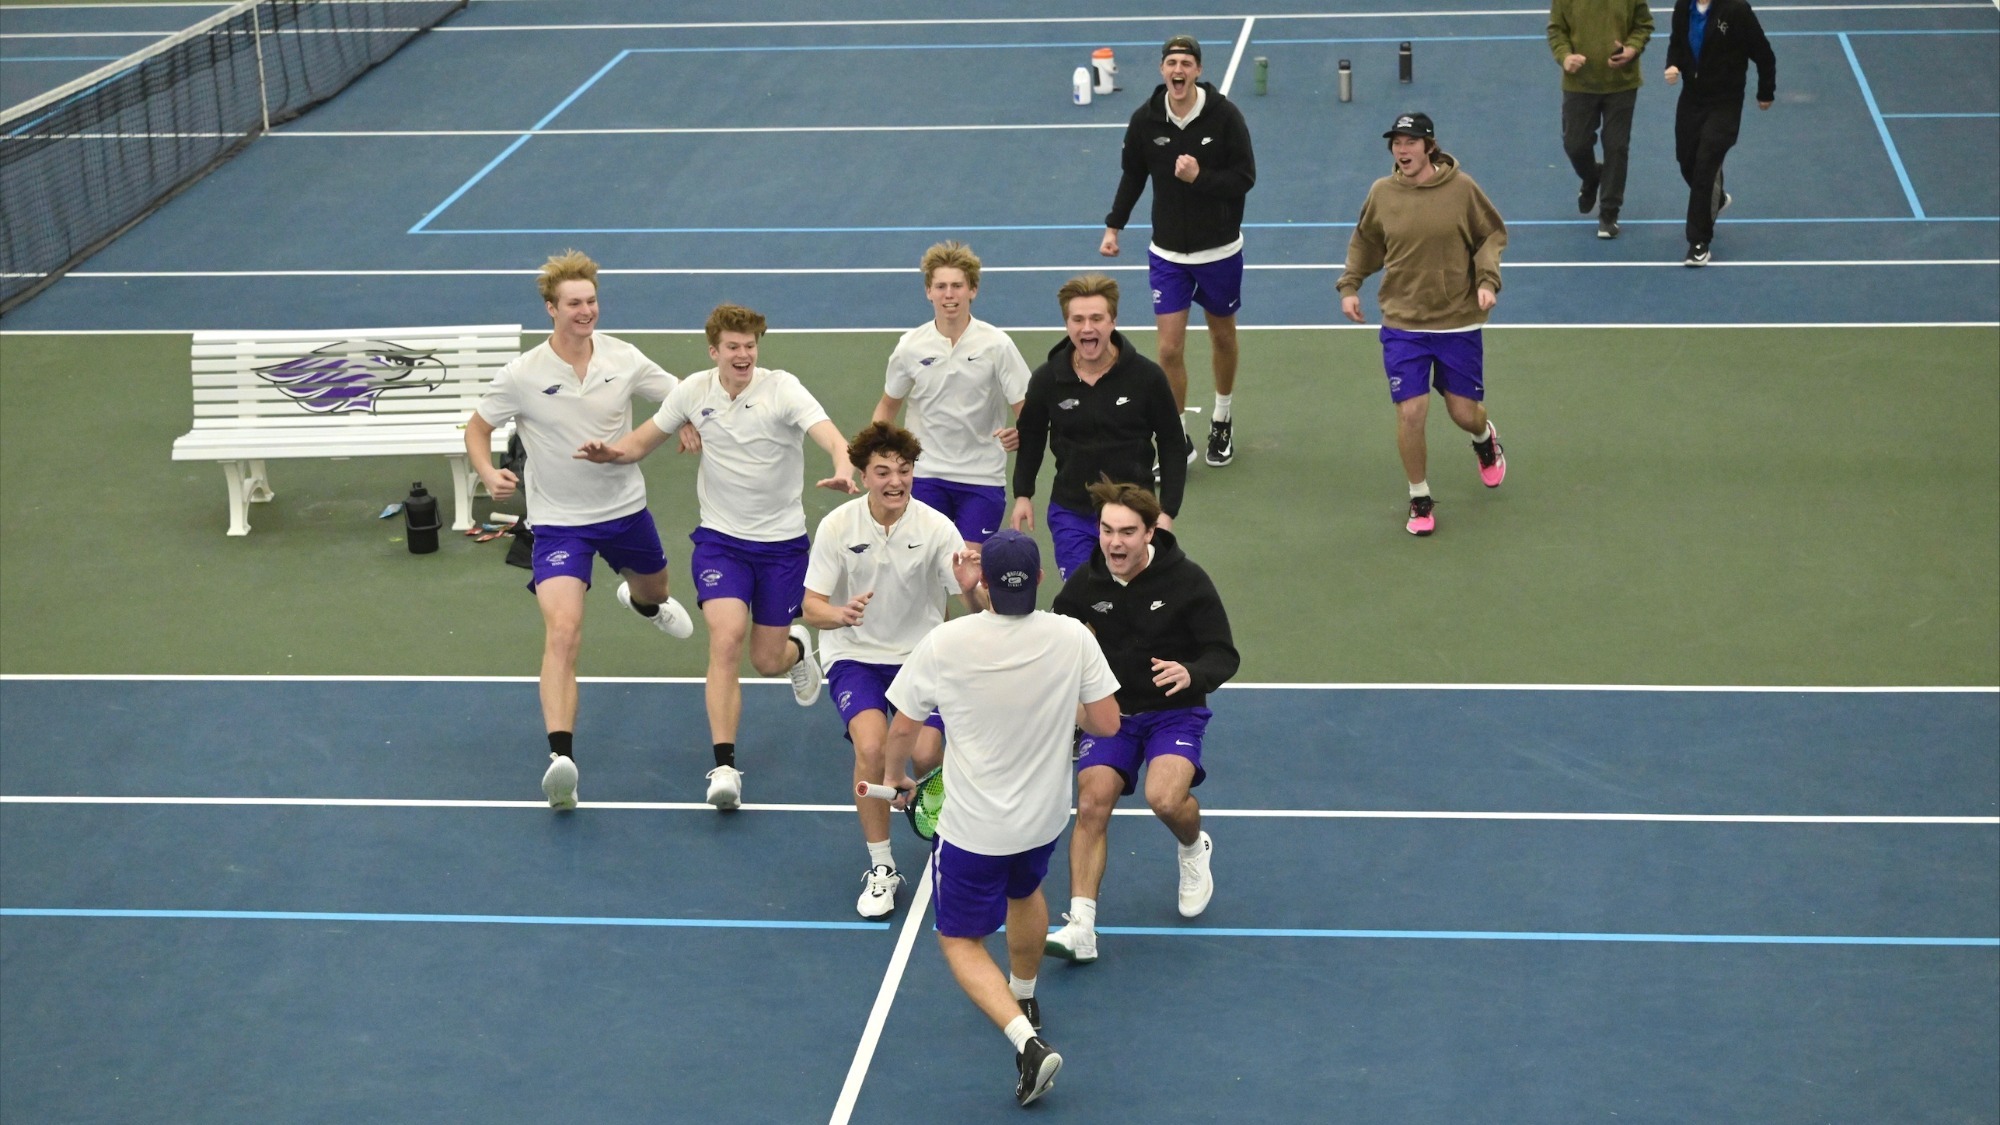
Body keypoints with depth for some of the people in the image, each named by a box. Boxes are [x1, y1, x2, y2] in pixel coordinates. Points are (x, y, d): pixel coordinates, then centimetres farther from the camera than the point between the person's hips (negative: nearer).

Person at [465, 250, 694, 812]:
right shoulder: (523, 375, -15)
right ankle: (561, 758, -31)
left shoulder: (624, 359, -9)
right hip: (559, 521, -4)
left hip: (625, 507, 4)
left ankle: (642, 601, 73)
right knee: (563, 631, -22)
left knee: (654, 590, 31)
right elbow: (477, 428, -1)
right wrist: (489, 474, -21)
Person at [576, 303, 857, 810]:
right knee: (726, 639, -21)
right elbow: (644, 439, 8)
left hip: (782, 543, -1)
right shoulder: (694, 391, -5)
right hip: (720, 539, 1)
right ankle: (725, 767, -18)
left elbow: (830, 435, -30)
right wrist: (614, 452, -15)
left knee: (767, 661, 6)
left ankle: (797, 647, 46)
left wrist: (843, 469, -53)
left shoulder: (782, 388, -15)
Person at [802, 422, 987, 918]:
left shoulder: (936, 527, -13)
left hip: (919, 654, 1)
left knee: (928, 754, -16)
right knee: (871, 746, -25)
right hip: (854, 655, -1)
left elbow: (978, 610, -13)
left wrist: (971, 590, -38)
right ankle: (880, 868, -9)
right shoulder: (837, 526, -12)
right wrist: (841, 614, -34)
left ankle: (904, 784, 25)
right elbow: (812, 607, -11)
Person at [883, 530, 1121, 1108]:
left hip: (972, 826, -4)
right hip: (1045, 817, 4)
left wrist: (892, 776, 13)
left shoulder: (943, 644, -21)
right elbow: (1107, 722, -8)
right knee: (1025, 892, 35)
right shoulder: (1073, 638, -16)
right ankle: (1024, 997, 56)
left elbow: (902, 731, -9)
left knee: (960, 940, 13)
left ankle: (1026, 1039, -7)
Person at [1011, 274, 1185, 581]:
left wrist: (1167, 511, -5)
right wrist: (1023, 494, 7)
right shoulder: (1046, 380, -4)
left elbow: (1172, 445, -1)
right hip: (1070, 513, 1)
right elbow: (1031, 438, 14)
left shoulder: (1147, 376, -9)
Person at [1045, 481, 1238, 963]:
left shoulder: (1186, 580, -14)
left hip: (1175, 711, -3)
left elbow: (1225, 656, -13)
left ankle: (1194, 848, 10)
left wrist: (1191, 674, -34)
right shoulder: (1086, 583, -5)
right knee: (1092, 803, -17)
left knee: (1165, 798, -27)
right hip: (1110, 709, 3)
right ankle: (1080, 927, -16)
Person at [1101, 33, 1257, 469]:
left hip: (1220, 250, -1)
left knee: (1222, 336, 17)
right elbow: (1133, 175, 7)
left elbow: (1245, 178, -14)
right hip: (1167, 253, 1)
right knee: (1170, 348, -4)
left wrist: (1200, 178, -29)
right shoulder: (1145, 120, -8)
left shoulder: (1225, 115, -15)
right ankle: (1177, 441, 9)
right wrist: (1114, 225, 2)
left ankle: (1221, 421, 40)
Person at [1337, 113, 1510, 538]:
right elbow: (1364, 243, 12)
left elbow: (1492, 235, 2)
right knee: (1410, 412, -7)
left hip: (1459, 323, -1)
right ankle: (1419, 499, 15)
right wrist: (1350, 285, 1)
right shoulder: (1382, 193, -3)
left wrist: (1487, 279, -12)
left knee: (1464, 412, 7)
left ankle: (1485, 439, 47)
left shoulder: (1461, 188, -8)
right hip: (1403, 325, 1)